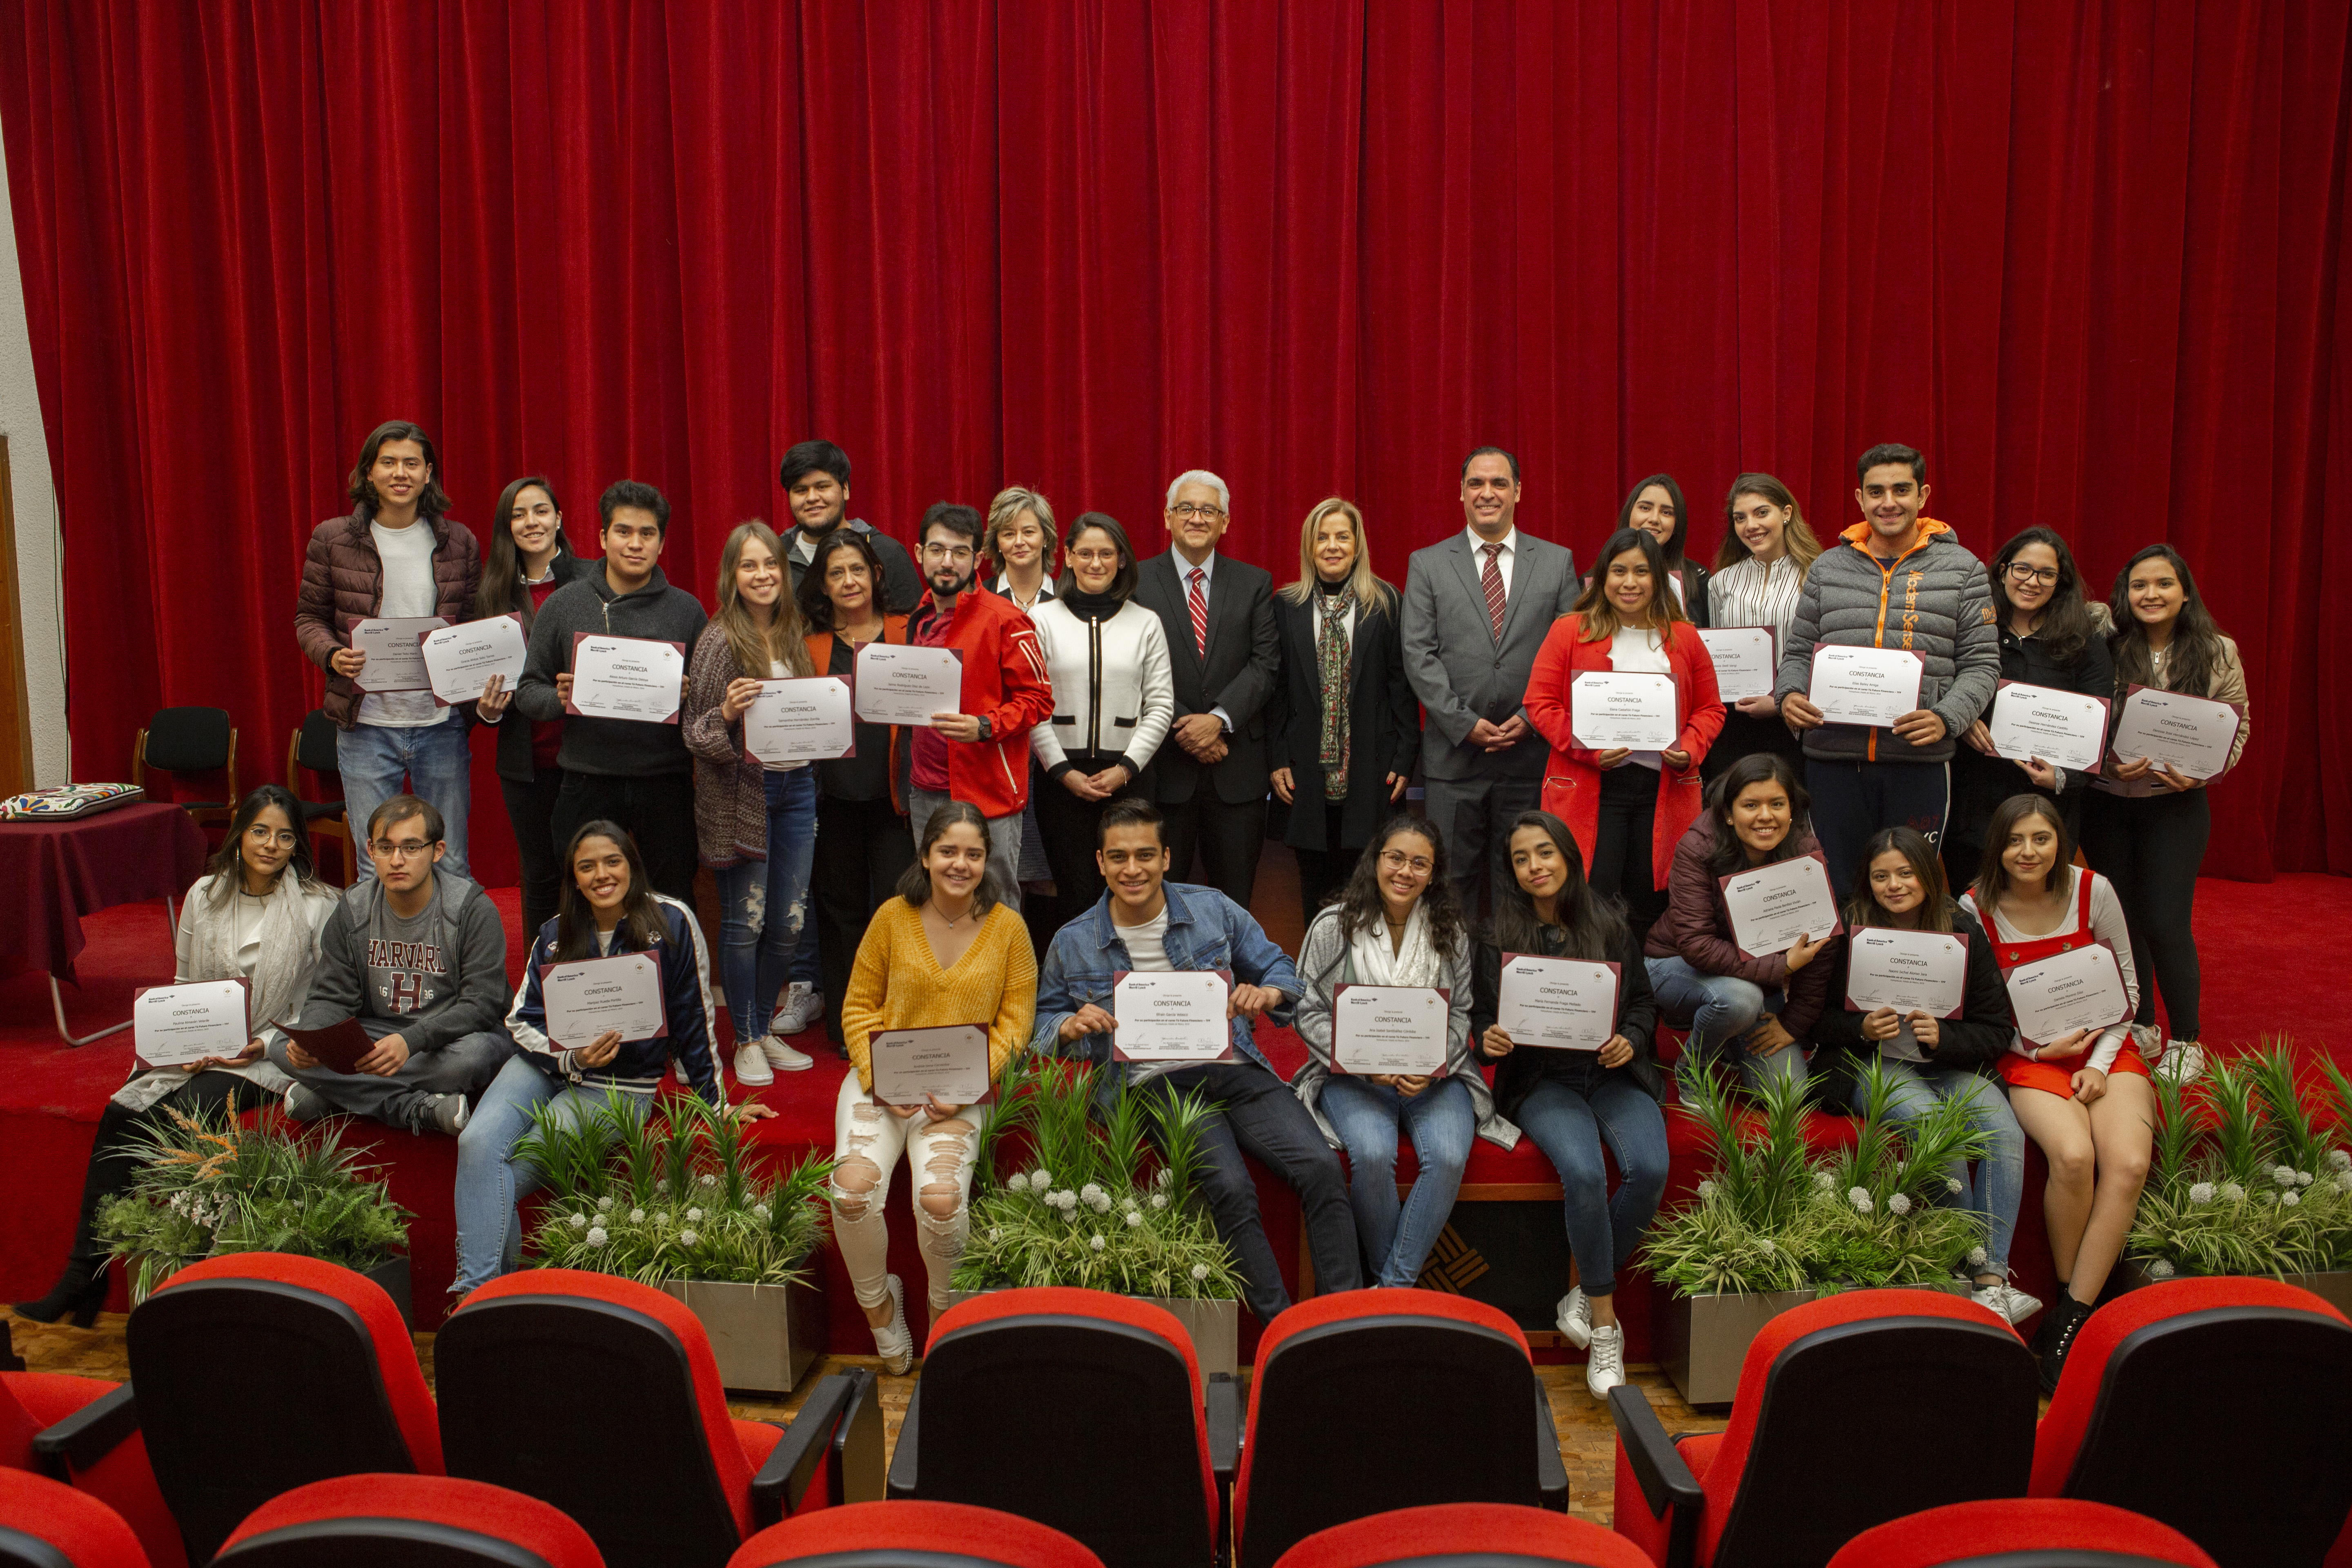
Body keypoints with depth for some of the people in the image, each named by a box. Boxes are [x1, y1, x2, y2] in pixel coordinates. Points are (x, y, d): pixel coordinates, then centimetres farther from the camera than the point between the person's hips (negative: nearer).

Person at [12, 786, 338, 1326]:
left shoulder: (318, 907, -5)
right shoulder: (204, 896, 8)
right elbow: (184, 986, 14)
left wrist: (265, 1044, -16)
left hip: (268, 1056, -5)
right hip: (199, 1050, 5)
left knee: (174, 1116, -27)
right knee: (119, 1115, -20)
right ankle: (83, 1269, -15)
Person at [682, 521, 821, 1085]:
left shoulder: (794, 635, 9)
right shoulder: (718, 641, -8)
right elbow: (696, 734, -10)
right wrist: (728, 713, -28)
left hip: (796, 786, 5)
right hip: (741, 791, -5)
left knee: (791, 920, 8)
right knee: (745, 920, 1)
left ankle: (767, 1026, 25)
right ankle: (747, 1041, 15)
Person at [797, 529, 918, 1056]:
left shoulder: (905, 635, 7)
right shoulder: (810, 644, 8)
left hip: (892, 789, -1)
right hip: (834, 791, 1)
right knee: (841, 908, 7)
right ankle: (845, 1026, 18)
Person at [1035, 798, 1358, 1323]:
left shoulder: (1213, 910, 10)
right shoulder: (1073, 944, 8)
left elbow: (1279, 968, 17)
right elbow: (1041, 1022, 17)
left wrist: (1266, 993, -8)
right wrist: (1071, 1026, -7)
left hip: (1233, 1068, 2)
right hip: (1155, 1084, -2)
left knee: (1322, 1167, -21)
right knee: (1231, 1188, -30)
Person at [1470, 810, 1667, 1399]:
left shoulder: (1610, 924, 8)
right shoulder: (1499, 933, 5)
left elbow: (1644, 1002, 14)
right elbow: (1484, 1015, 9)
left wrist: (1630, 1040, -7)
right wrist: (1490, 1038, -13)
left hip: (1615, 1075, 2)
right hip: (1543, 1080, -2)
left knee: (1649, 1168, -27)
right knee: (1584, 1173, -31)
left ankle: (1586, 1295, -5)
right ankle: (1604, 1325, -13)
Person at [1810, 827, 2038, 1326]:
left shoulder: (1963, 932, 2)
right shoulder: (1847, 930, -3)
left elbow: (1998, 1031, 2)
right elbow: (1815, 1019, 1)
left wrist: (1943, 1036, -17)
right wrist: (1862, 1028, -19)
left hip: (1951, 1064, 3)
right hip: (1874, 1065, -3)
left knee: (2005, 1130, -27)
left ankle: (1993, 1279, -28)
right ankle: (1973, 1260, -22)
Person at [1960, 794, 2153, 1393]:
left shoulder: (2094, 891, -2)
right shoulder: (1976, 909, -6)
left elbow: (2126, 986, 6)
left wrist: (2100, 1063, -6)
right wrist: (2041, 1049, -11)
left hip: (2104, 1047, 2)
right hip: (2029, 1056, -2)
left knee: (2128, 1163, -27)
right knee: (2073, 1155, -31)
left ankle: (2069, 1322, -18)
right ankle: (2069, 1296, -8)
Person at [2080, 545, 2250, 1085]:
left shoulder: (2218, 653, 0)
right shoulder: (2105, 649, -4)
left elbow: (2238, 727, 4)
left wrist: (2201, 772, -11)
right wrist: (2112, 763, -17)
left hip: (2177, 804, -1)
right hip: (2106, 802, 1)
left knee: (2167, 924, -5)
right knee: (2122, 918, 10)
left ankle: (2186, 1042, 11)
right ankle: (2141, 1027, 28)